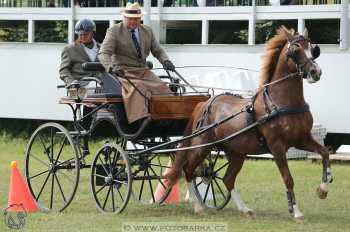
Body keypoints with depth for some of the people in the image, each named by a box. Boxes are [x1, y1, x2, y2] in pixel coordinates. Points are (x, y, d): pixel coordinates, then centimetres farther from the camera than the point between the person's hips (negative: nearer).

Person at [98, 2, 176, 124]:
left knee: (162, 88, -18)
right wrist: (111, 67, -32)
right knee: (137, 87, -34)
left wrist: (165, 61, -6)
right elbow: (104, 53, -11)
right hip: (123, 72, -5)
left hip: (143, 71, 5)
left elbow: (158, 51, 18)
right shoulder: (114, 31, -2)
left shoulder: (147, 31, 13)